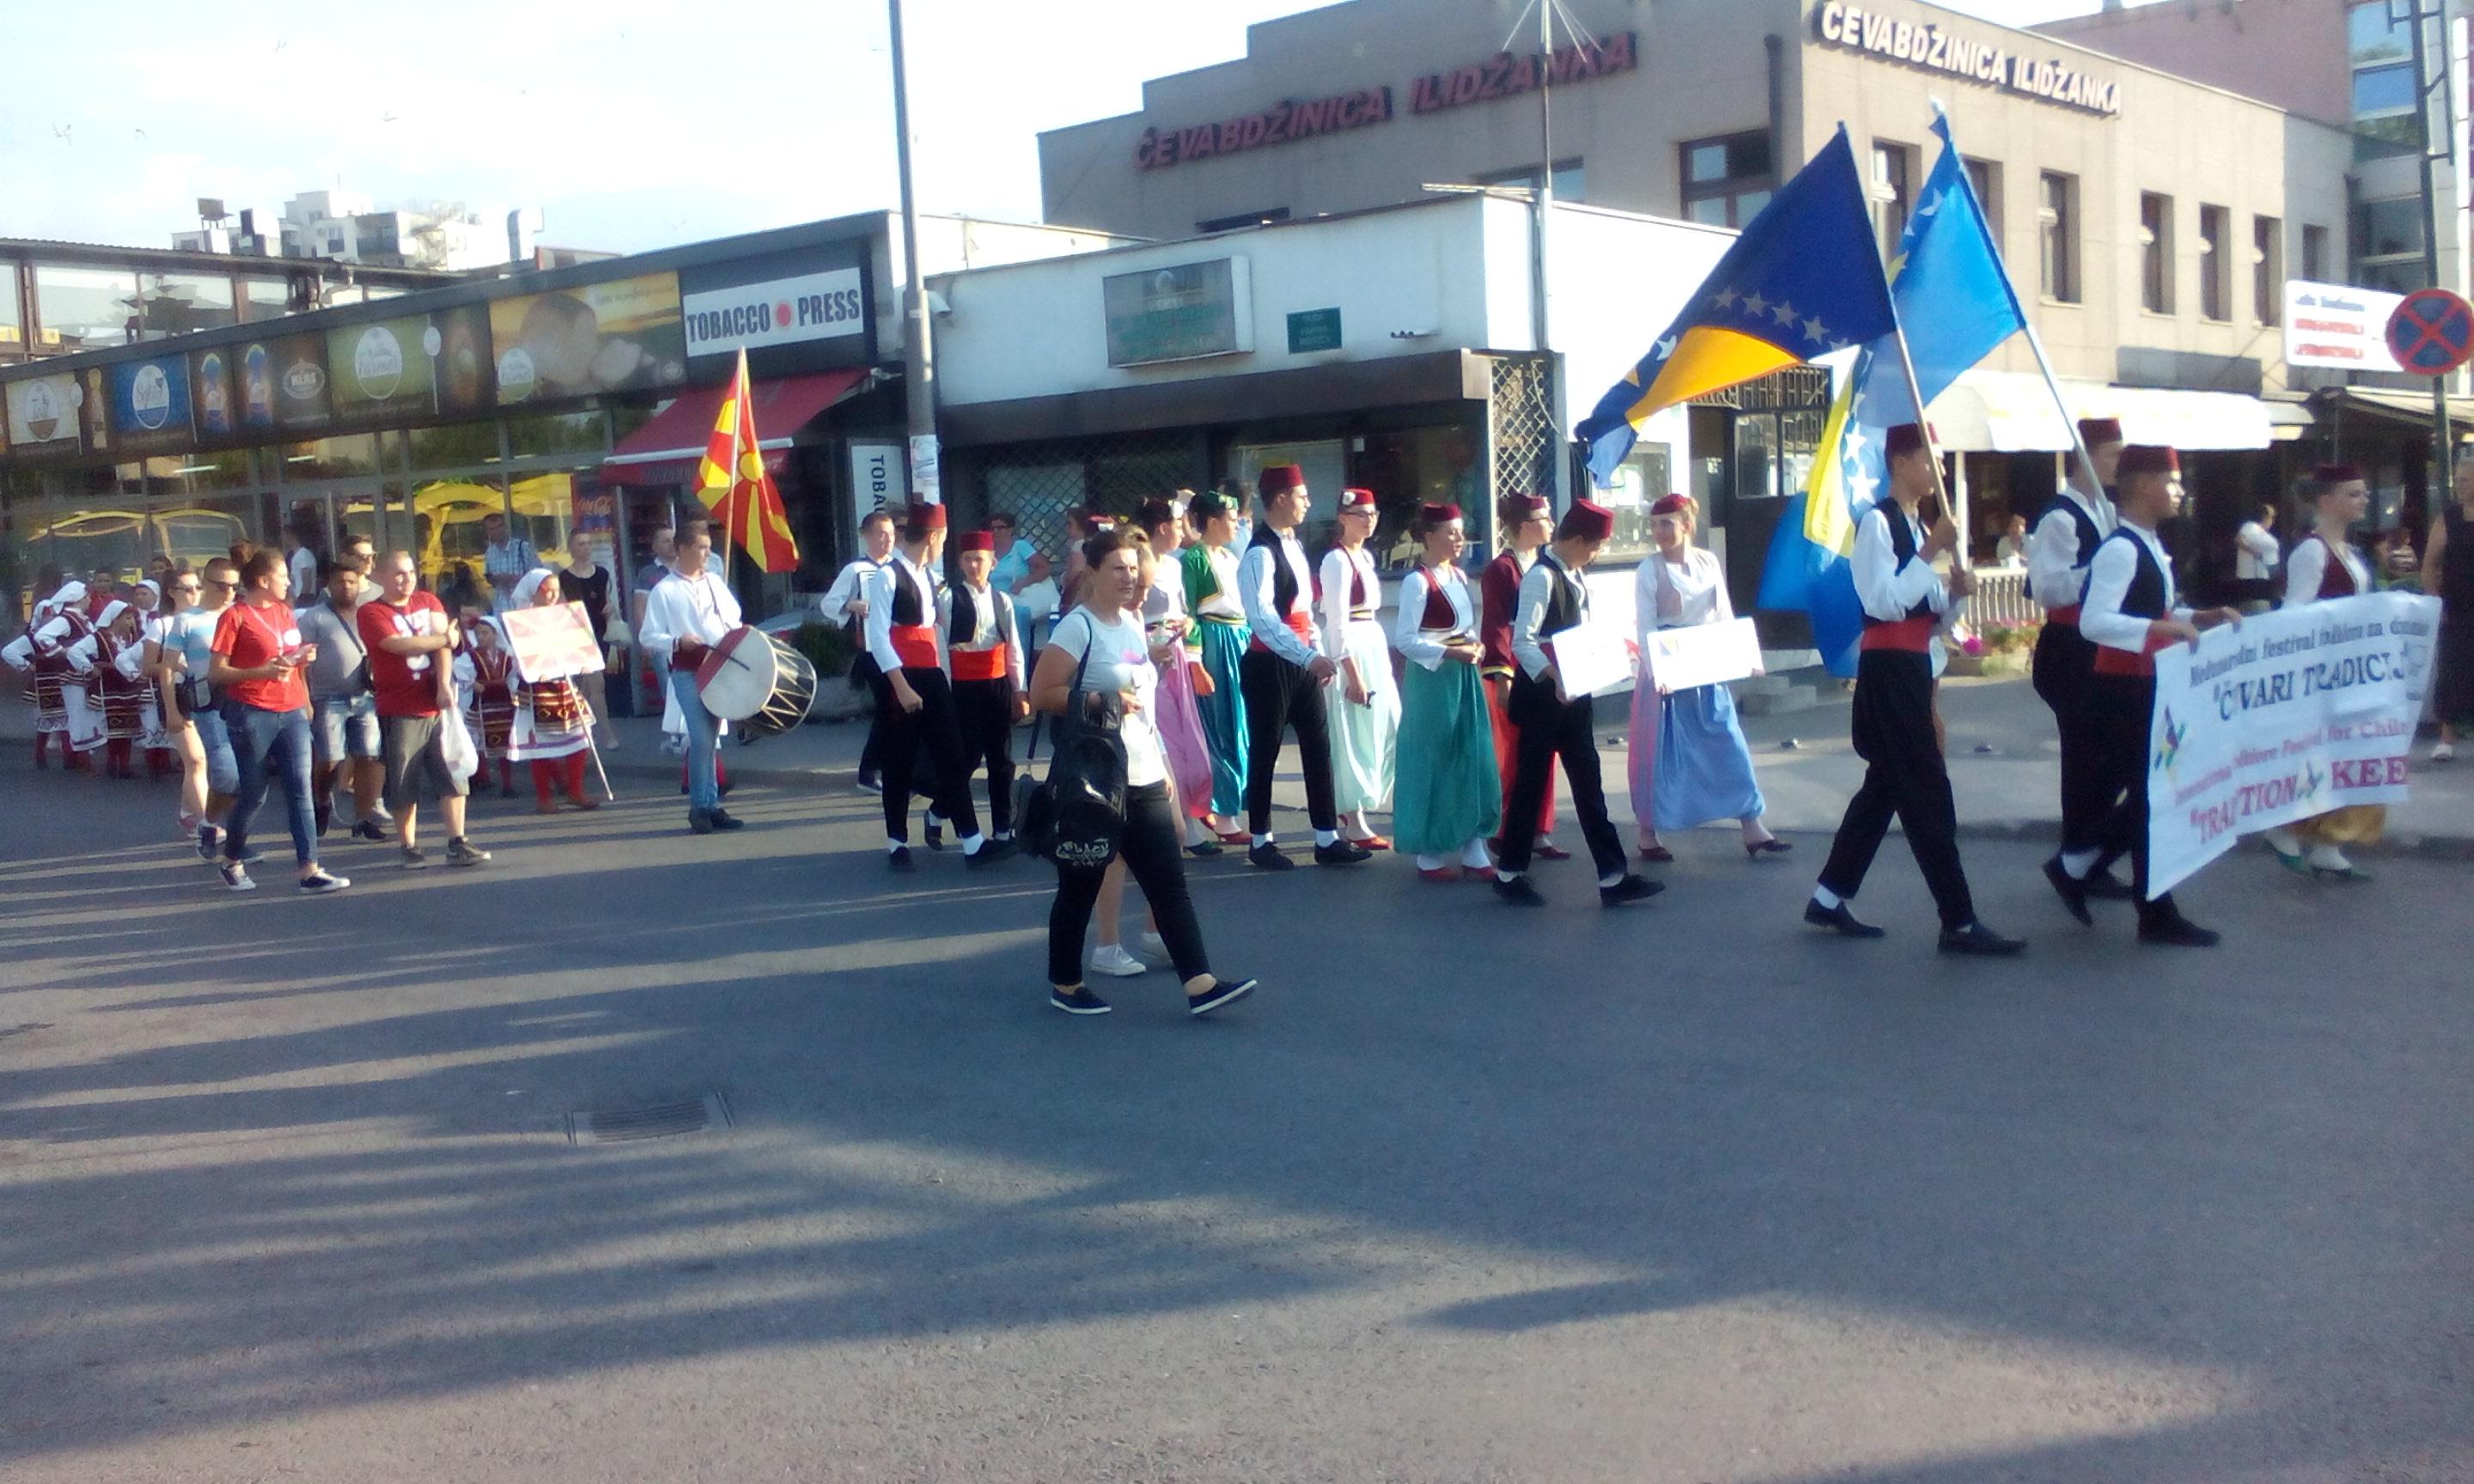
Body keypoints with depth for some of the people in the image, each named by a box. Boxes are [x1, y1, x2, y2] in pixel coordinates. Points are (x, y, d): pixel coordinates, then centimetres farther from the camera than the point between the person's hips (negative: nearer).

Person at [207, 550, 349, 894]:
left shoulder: (284, 611, 13)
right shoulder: (235, 617, -6)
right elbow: (215, 673, -9)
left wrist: (304, 657, 3)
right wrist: (262, 672, -21)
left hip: (292, 711, 6)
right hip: (252, 714, -6)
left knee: (301, 790, -3)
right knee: (253, 794, 3)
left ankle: (310, 871, -7)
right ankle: (232, 863, 24)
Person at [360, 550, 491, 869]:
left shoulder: (428, 602, 13)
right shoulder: (371, 613, -1)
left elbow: (444, 641, 0)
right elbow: (398, 644, -16)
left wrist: (445, 684, -14)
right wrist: (444, 639, -4)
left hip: (438, 705, 4)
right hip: (400, 711, -4)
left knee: (453, 776, 1)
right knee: (404, 784, 3)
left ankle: (457, 845, 4)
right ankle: (408, 847, 14)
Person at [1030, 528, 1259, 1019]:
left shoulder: (1133, 622, 13)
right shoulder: (1077, 627, -11)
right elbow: (1041, 694, -18)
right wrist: (1101, 700, -24)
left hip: (1144, 777, 7)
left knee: (1169, 882, 2)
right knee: (1081, 884, 5)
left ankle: (1199, 983, 0)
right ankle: (1065, 984, 19)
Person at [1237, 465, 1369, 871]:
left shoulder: (1293, 545, 11)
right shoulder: (1260, 554, -18)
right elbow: (1263, 619, -27)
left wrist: (1318, 653, 11)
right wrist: (1308, 657, -32)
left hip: (1302, 662, 8)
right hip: (1270, 664, -8)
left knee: (1318, 747, 8)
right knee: (1265, 753, 4)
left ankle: (1327, 840, 13)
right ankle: (1260, 842, 16)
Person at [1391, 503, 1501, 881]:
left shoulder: (1460, 577, 11)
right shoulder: (1417, 582, -13)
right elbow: (1404, 640, -16)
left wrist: (1473, 646, 0)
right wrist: (1448, 653, -22)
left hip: (1464, 678, 8)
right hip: (1432, 680, -8)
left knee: (1473, 762, 7)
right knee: (1433, 764, 0)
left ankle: (1473, 851, 13)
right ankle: (1429, 855, 10)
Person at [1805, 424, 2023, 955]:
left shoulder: (1916, 525, 16)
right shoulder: (1877, 522, -12)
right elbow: (1884, 602, -21)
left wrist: (1952, 591, 1)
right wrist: (1930, 552, -21)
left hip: (1913, 666, 10)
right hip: (1888, 668, -10)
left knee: (1885, 786, 13)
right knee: (1928, 794, -8)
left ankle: (1829, 898, 22)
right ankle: (1959, 922, -4)